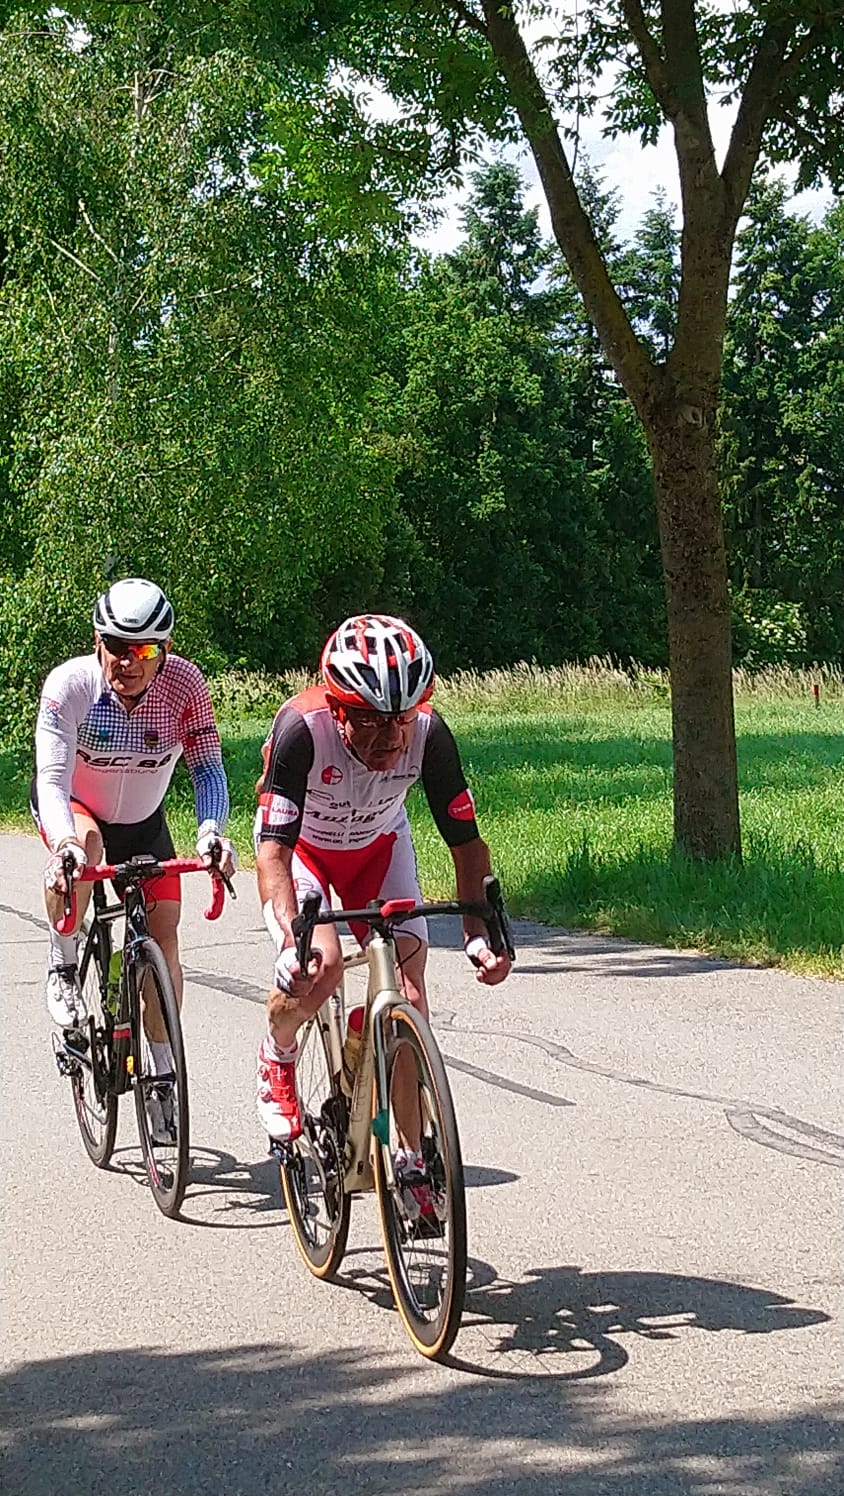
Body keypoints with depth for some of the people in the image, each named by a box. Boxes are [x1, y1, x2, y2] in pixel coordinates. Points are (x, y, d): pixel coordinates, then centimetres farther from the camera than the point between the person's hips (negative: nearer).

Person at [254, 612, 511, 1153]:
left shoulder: (428, 733, -30)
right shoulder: (303, 729, -39)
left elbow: (466, 842, -21)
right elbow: (273, 850, -41)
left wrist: (481, 932, -35)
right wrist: (292, 939, -57)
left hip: (379, 844, 3)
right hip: (300, 844, -3)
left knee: (408, 996, -11)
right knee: (320, 964, -28)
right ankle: (277, 1058, 6)